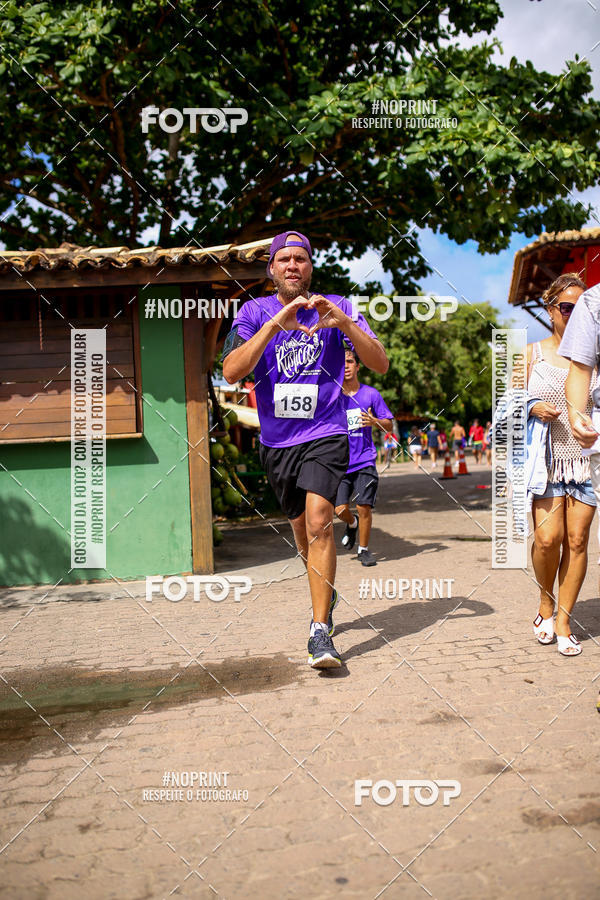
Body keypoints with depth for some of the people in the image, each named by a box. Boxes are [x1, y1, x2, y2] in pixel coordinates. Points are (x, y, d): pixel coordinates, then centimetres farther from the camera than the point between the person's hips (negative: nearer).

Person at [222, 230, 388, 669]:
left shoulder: (336, 307, 1)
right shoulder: (255, 311, 2)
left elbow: (381, 364, -7)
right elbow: (232, 372, -13)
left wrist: (344, 323, -22)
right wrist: (274, 324, -23)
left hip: (325, 434, -3)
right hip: (276, 440, 3)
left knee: (318, 521, -21)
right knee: (302, 528, 16)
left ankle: (321, 630, -14)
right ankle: (327, 591, 44)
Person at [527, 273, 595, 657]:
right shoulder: (531, 354, 8)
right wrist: (534, 407, -11)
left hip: (586, 457, 1)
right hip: (546, 458, -1)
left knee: (577, 539, -2)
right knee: (548, 537, -12)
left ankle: (563, 619, 10)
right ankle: (546, 604, 14)